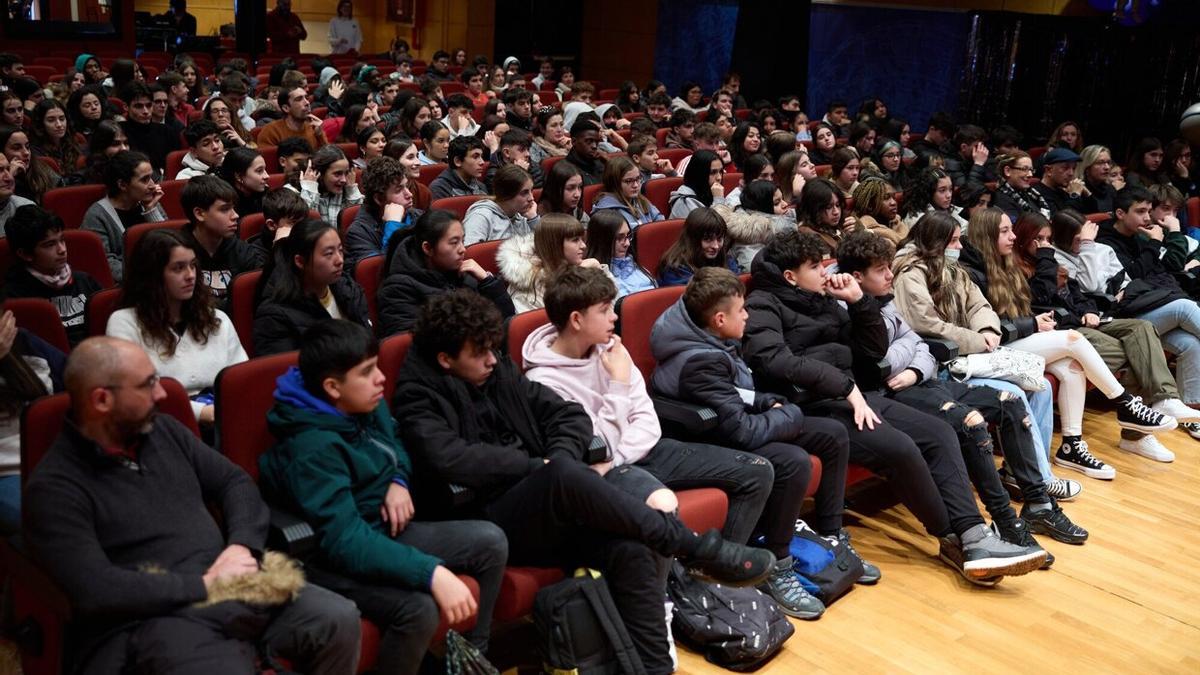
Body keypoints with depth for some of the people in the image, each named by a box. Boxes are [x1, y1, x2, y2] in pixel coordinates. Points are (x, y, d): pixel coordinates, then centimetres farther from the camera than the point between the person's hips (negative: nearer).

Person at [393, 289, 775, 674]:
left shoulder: (500, 374, 16)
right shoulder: (420, 397, -1)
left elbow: (571, 416, 14)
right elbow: (449, 459, -21)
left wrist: (557, 462, -7)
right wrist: (539, 466, -15)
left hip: (547, 511, 6)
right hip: (487, 524, -6)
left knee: (632, 552, -23)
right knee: (565, 474, -35)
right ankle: (697, 548, -26)